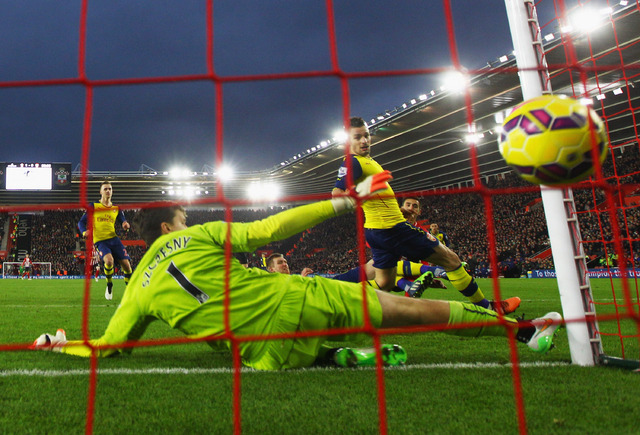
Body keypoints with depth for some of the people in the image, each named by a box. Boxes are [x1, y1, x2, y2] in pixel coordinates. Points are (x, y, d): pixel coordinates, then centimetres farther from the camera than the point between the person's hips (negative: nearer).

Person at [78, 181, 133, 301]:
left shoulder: (116, 208, 13)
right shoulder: (93, 206, 4)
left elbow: (123, 221, 15)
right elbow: (81, 222, 4)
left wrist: (126, 225, -10)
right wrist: (85, 232, -17)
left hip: (113, 238, 3)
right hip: (99, 241, -3)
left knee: (126, 263, -9)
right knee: (109, 260, -30)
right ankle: (109, 285, -3)